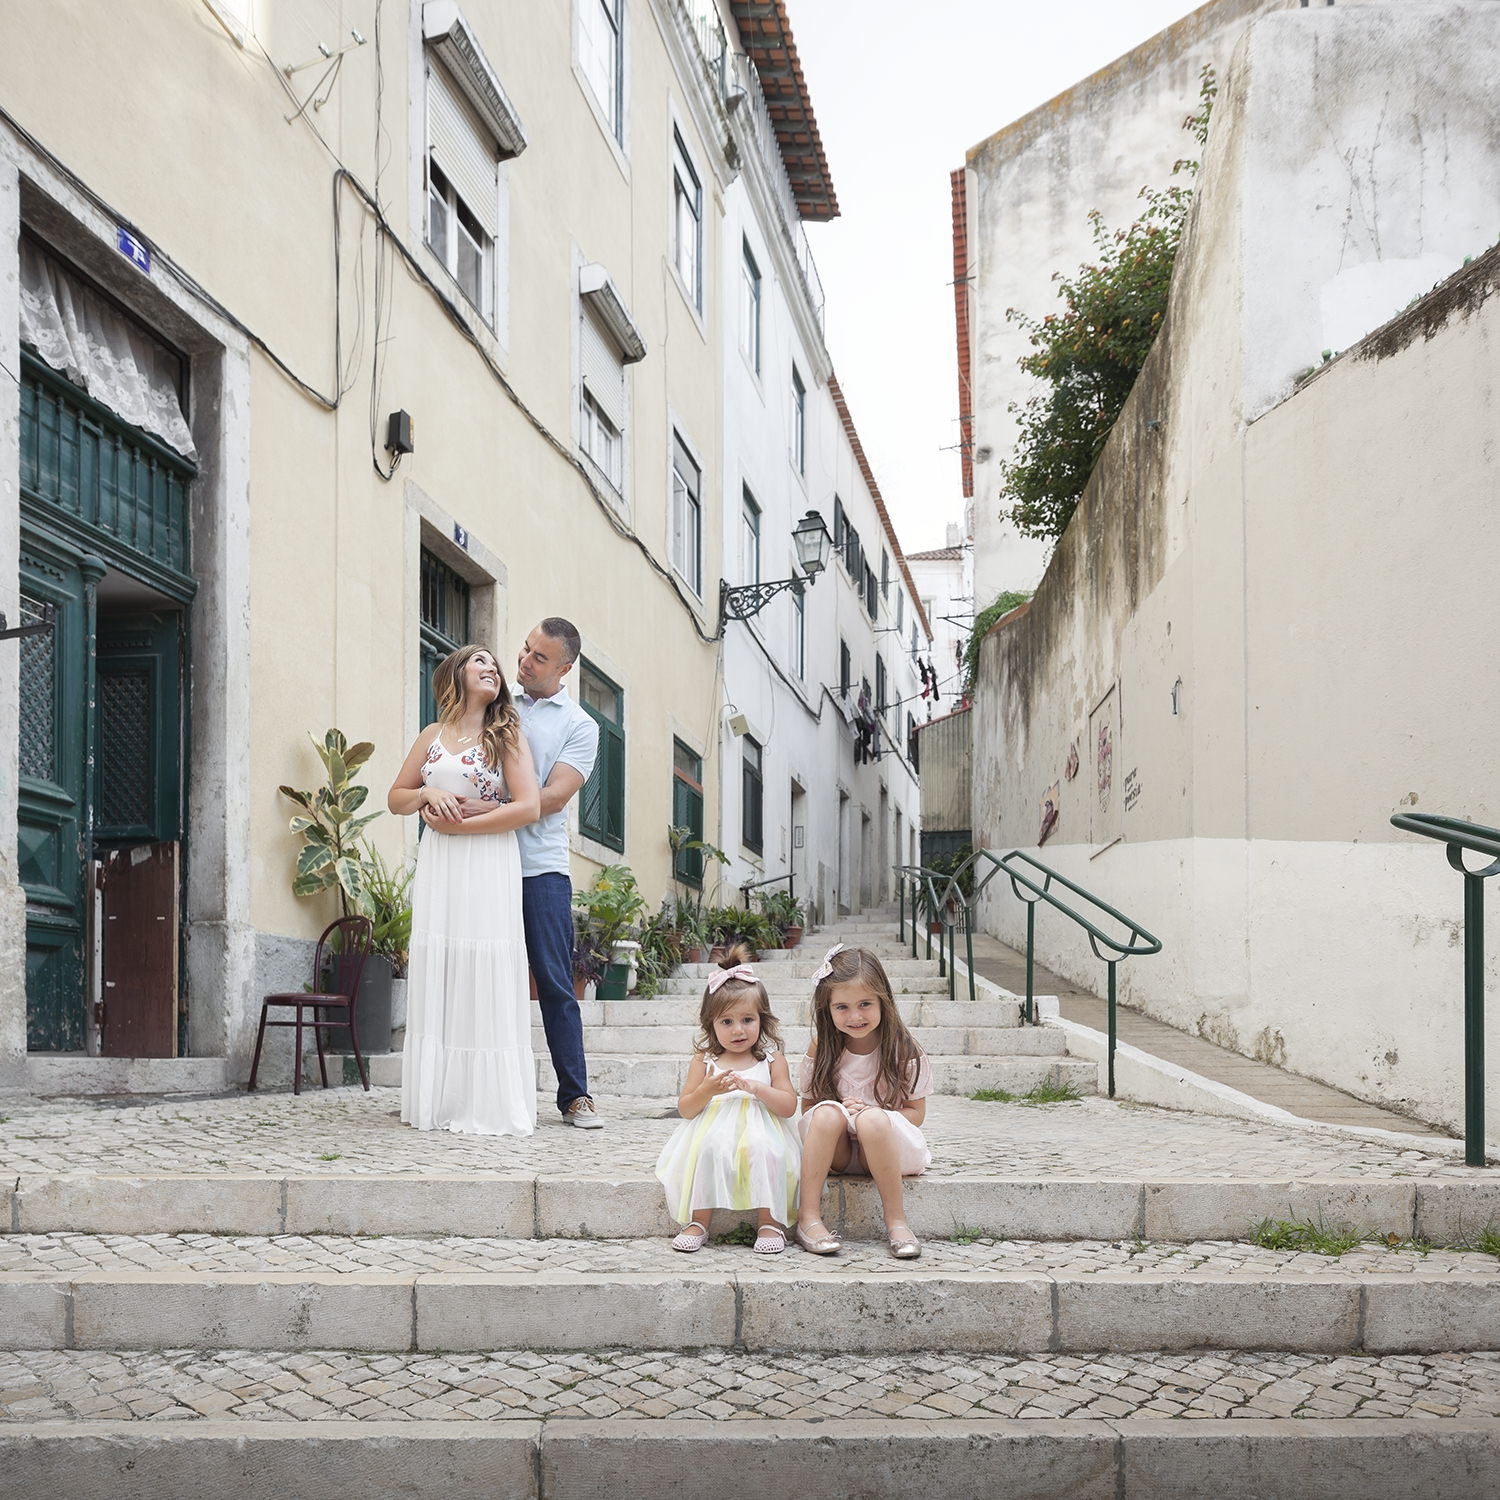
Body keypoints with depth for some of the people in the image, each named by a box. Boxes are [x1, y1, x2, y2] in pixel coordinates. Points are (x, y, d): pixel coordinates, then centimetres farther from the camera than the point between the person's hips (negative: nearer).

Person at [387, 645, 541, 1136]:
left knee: (483, 983, -7)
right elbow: (395, 798, 20)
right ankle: (436, 1101, 6)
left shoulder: (507, 735, 3)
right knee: (437, 979, 2)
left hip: (488, 866, -4)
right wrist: (426, 793, -3)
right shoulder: (433, 736, 15)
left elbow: (528, 807, -8)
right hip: (437, 866, 4)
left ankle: (489, 1105, -3)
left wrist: (458, 824, -9)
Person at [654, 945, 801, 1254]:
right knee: (709, 1148, -33)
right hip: (713, 1133, 1)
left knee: (764, 1149, -33)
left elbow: (789, 1106, 1)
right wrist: (708, 1090, -13)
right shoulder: (704, 1061, 10)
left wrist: (756, 1087, -14)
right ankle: (699, 1222, -24)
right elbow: (685, 1109, 7)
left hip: (760, 1133, 0)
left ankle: (769, 1223, -23)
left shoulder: (771, 1060, 8)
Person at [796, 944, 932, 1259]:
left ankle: (896, 1221, -26)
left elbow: (916, 1113, -4)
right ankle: (808, 1219, -29)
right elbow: (807, 1106, 3)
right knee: (827, 1112, -30)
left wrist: (871, 1115, -22)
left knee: (872, 1120, -35)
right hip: (836, 1151, 2)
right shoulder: (821, 1047, -2)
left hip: (889, 1147, -2)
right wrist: (840, 1114, -20)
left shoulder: (903, 1048, -7)